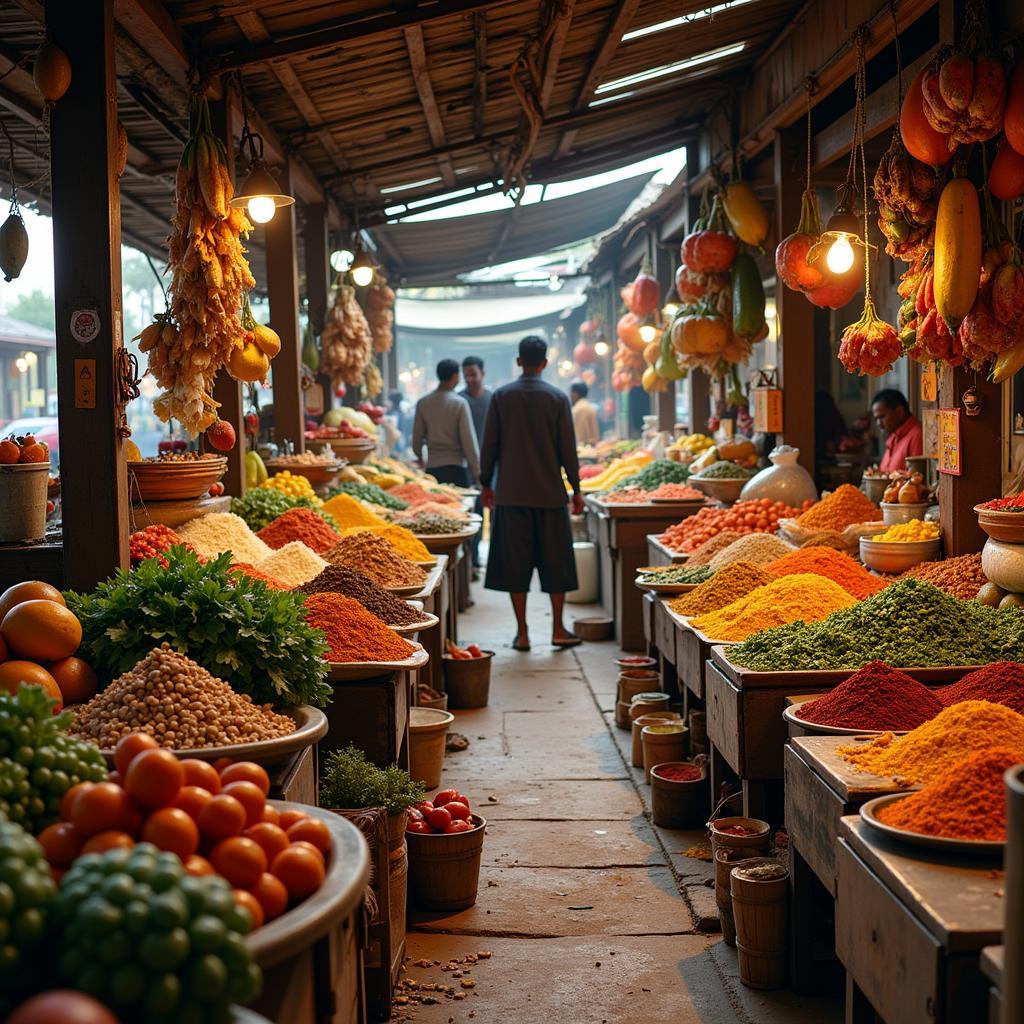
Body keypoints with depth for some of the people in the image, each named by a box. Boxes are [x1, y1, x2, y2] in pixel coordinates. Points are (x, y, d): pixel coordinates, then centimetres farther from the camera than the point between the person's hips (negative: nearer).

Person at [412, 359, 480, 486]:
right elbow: (469, 441, -9)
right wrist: (477, 472, -3)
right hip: (457, 468, -4)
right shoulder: (459, 403, -8)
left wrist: (420, 457, 28)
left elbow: (417, 439, 8)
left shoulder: (422, 403, 3)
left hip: (432, 467, 4)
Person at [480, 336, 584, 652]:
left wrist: (486, 484, 12)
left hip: (511, 493, 0)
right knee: (555, 561, 9)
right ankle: (558, 629, 13)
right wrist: (576, 489, 7)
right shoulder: (557, 398, -2)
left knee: (514, 562, 4)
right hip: (550, 492, 0)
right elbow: (567, 448, -1)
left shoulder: (501, 396, 0)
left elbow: (489, 444, 2)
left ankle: (522, 632, 5)